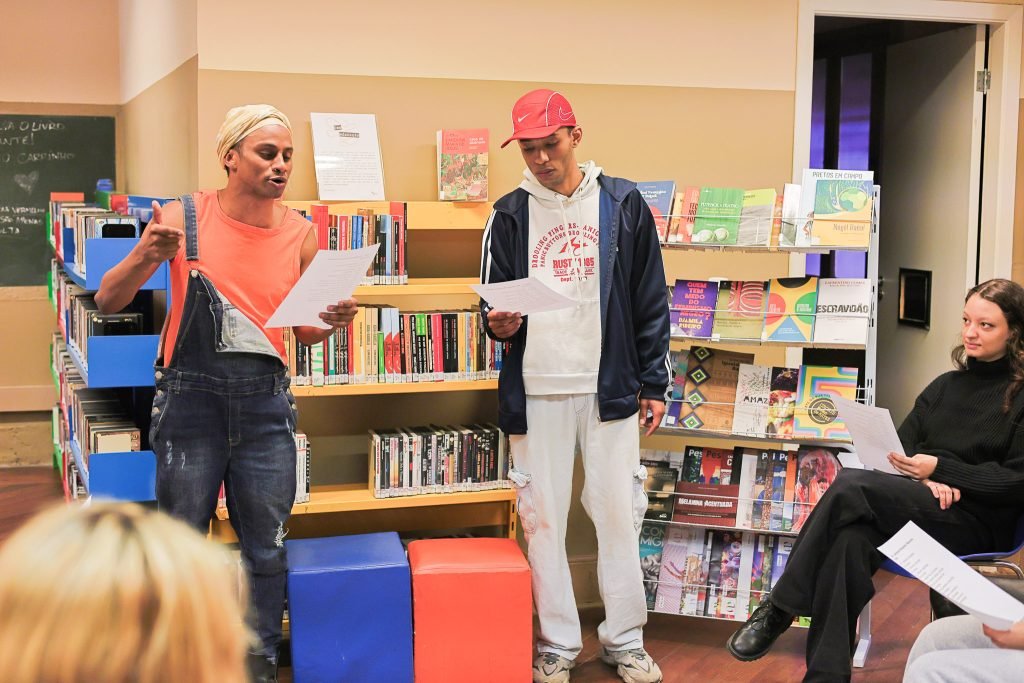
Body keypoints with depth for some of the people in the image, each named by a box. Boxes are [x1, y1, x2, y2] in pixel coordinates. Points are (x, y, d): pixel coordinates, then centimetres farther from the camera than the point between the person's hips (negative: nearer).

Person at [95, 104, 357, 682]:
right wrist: (147, 256, -23)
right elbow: (109, 302, -4)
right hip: (192, 393, -2)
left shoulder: (300, 233, 3)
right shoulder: (184, 217, -5)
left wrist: (333, 321, -8)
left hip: (266, 396, 2)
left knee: (266, 545, 8)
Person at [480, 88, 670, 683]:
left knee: (618, 511, 3)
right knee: (543, 516, 4)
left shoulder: (623, 204, 4)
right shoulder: (510, 214, 6)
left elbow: (651, 299, 6)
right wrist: (498, 325, -13)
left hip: (610, 386, -1)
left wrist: (653, 384, 3)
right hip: (535, 389, 1)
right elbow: (494, 301, 11)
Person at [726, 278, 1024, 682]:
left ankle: (779, 607, -22)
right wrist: (923, 479, -9)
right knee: (850, 537, -32)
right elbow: (901, 446, 13)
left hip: (979, 524, -5)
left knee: (851, 485, -30)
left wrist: (940, 469, -15)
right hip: (923, 508, 5)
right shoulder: (945, 386, 19)